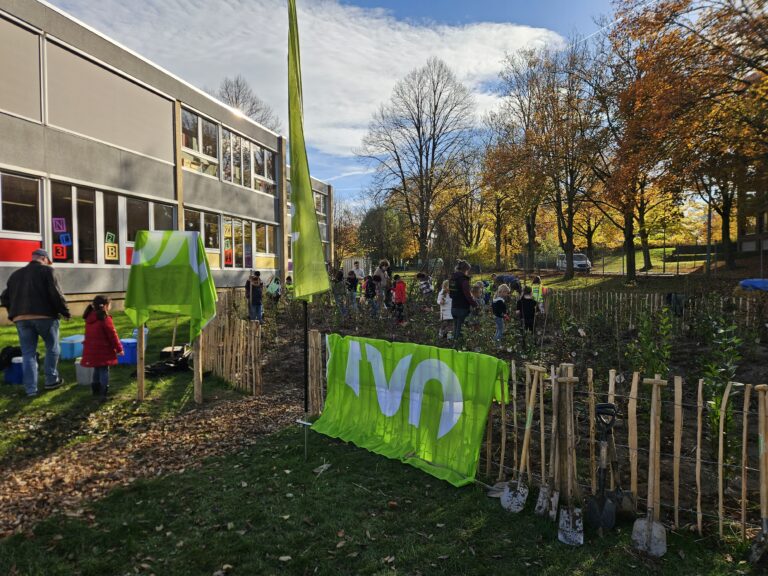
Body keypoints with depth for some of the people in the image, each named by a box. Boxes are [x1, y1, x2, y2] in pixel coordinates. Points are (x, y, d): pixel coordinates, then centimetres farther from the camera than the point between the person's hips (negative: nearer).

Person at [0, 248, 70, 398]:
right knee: (52, 348, 13)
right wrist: (65, 312, -1)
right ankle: (51, 380, 18)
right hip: (44, 315, -5)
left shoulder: (16, 274, 19)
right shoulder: (46, 270, 0)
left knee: (28, 353, 7)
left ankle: (30, 389, 5)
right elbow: (56, 294, -9)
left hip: (21, 318, 5)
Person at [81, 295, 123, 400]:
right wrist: (119, 348, -5)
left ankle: (95, 389, 30)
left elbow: (90, 334, 17)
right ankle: (103, 393, -4)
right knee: (104, 371, -2)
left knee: (97, 370, 21)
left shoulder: (89, 317, 8)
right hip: (103, 351, -7)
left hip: (91, 351, 7)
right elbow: (112, 335, -13)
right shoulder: (105, 319, -16)